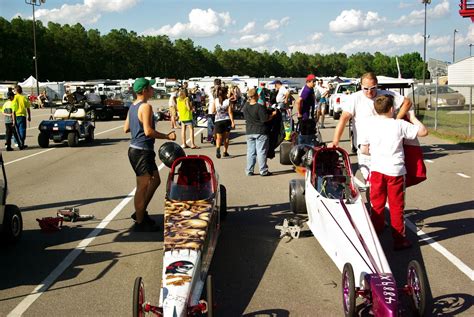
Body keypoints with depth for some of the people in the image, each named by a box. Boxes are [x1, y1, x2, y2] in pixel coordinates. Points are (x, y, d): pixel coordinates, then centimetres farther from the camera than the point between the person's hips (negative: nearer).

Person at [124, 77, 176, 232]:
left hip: (135, 149, 10)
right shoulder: (146, 107, -18)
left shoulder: (133, 106, 11)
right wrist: (167, 136, -19)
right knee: (143, 187, -2)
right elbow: (148, 131, -25)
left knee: (155, 181, 20)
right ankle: (140, 222, 6)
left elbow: (126, 129, 15)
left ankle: (140, 212, 27)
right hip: (142, 151, -10)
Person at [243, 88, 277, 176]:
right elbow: (265, 119, -16)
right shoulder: (260, 107, -17)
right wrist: (273, 114, -2)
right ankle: (263, 170, 4)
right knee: (261, 151, 0)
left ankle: (249, 170, 12)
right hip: (260, 132, -5)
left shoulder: (246, 106, 1)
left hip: (249, 132, 5)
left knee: (250, 152, 10)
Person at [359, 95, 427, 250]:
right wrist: (412, 118, 12)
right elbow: (423, 131, -2)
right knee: (396, 207, 7)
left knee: (377, 205, 13)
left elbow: (364, 149, 3)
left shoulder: (370, 125, 0)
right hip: (395, 170, -2)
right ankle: (399, 239, 14)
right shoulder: (400, 124, -6)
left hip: (376, 170, 2)